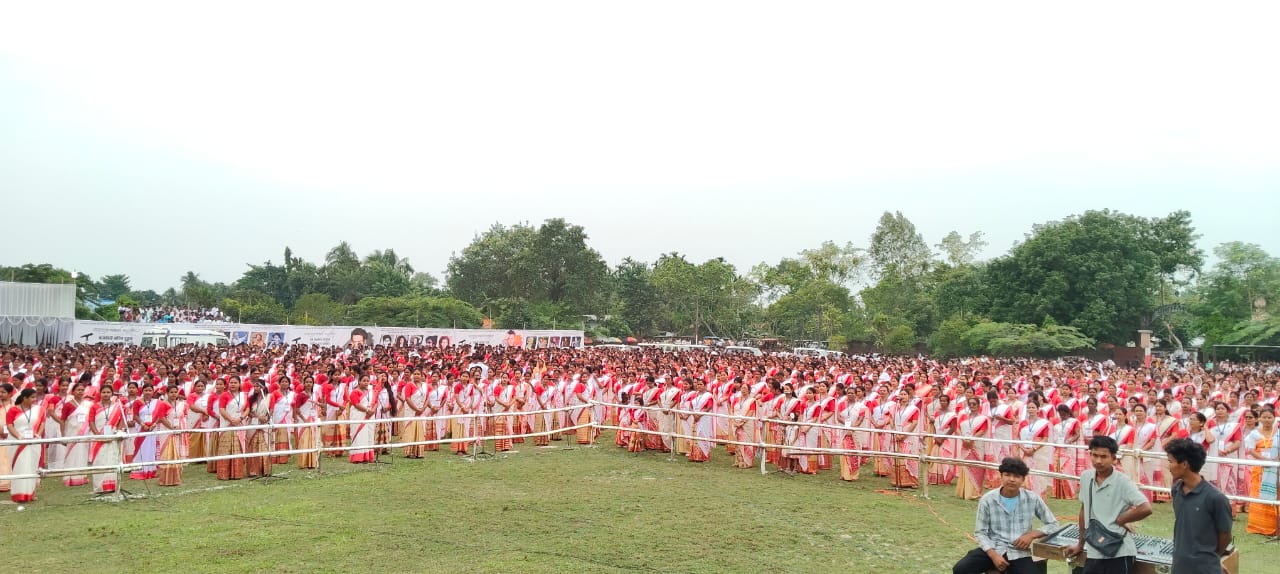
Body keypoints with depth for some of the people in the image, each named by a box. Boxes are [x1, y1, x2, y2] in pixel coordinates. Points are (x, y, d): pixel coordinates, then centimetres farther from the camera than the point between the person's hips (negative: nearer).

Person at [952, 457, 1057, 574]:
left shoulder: (1033, 499, -1)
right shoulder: (988, 499, -4)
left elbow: (1053, 524, 9)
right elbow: (980, 532, 0)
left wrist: (1032, 534, -8)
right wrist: (993, 555, -16)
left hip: (1020, 553, 0)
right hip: (994, 549, 0)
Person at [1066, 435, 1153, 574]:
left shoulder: (1122, 482, -12)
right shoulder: (1085, 477, 5)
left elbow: (1146, 509, -22)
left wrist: (1119, 520, -9)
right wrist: (1081, 544, 22)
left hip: (1118, 554, -5)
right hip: (1093, 553, 5)